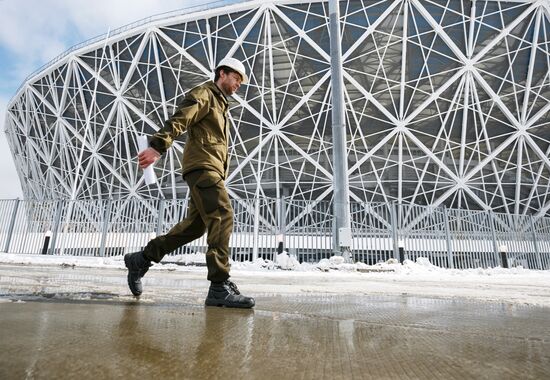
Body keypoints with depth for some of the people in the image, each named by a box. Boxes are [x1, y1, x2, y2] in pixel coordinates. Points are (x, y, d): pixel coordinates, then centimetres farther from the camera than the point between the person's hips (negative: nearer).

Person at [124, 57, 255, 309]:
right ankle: (219, 287, -21)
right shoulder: (203, 94, 5)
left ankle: (141, 260, 16)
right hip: (202, 166, -10)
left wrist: (221, 175, 21)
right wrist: (157, 146, -28)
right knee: (222, 217, -20)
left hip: (211, 170, 10)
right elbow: (178, 120, -13)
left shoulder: (221, 105, 33)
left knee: (194, 225, 6)